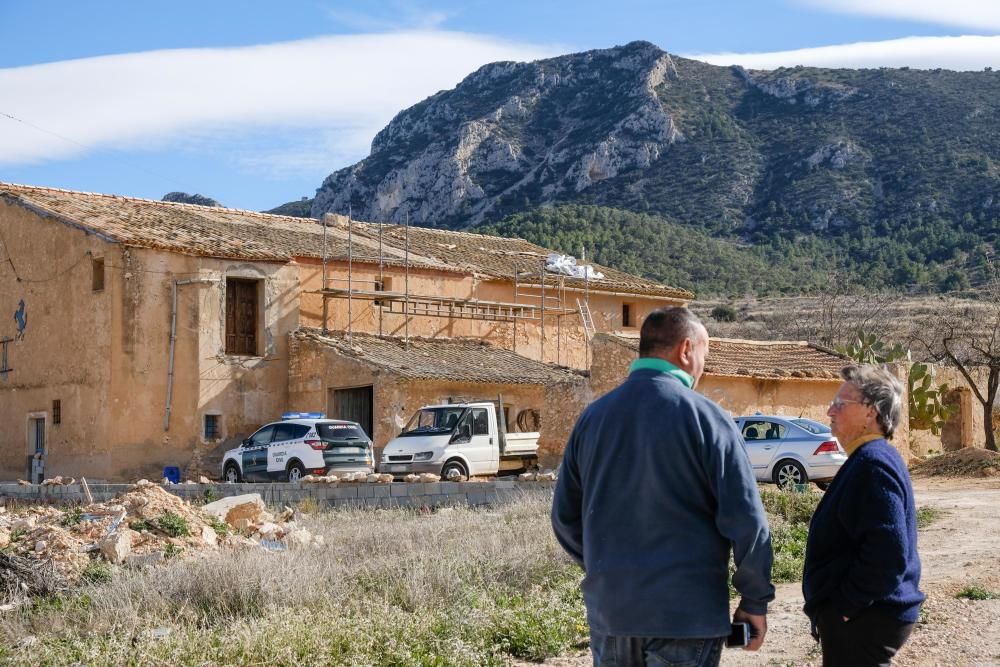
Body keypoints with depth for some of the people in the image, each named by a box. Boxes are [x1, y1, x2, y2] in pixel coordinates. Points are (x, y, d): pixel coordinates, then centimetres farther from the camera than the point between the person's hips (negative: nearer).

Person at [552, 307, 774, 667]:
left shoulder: (593, 416, 4)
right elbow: (745, 520, -14)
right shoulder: (705, 417, -10)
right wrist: (755, 601, -3)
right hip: (685, 614, -4)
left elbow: (565, 516, 8)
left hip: (608, 610, 5)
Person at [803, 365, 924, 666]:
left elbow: (887, 554, -27)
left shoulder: (873, 464, -20)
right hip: (868, 614, 10)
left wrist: (845, 607, -20)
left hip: (863, 621, -10)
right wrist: (842, 604, 18)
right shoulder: (867, 459, 13)